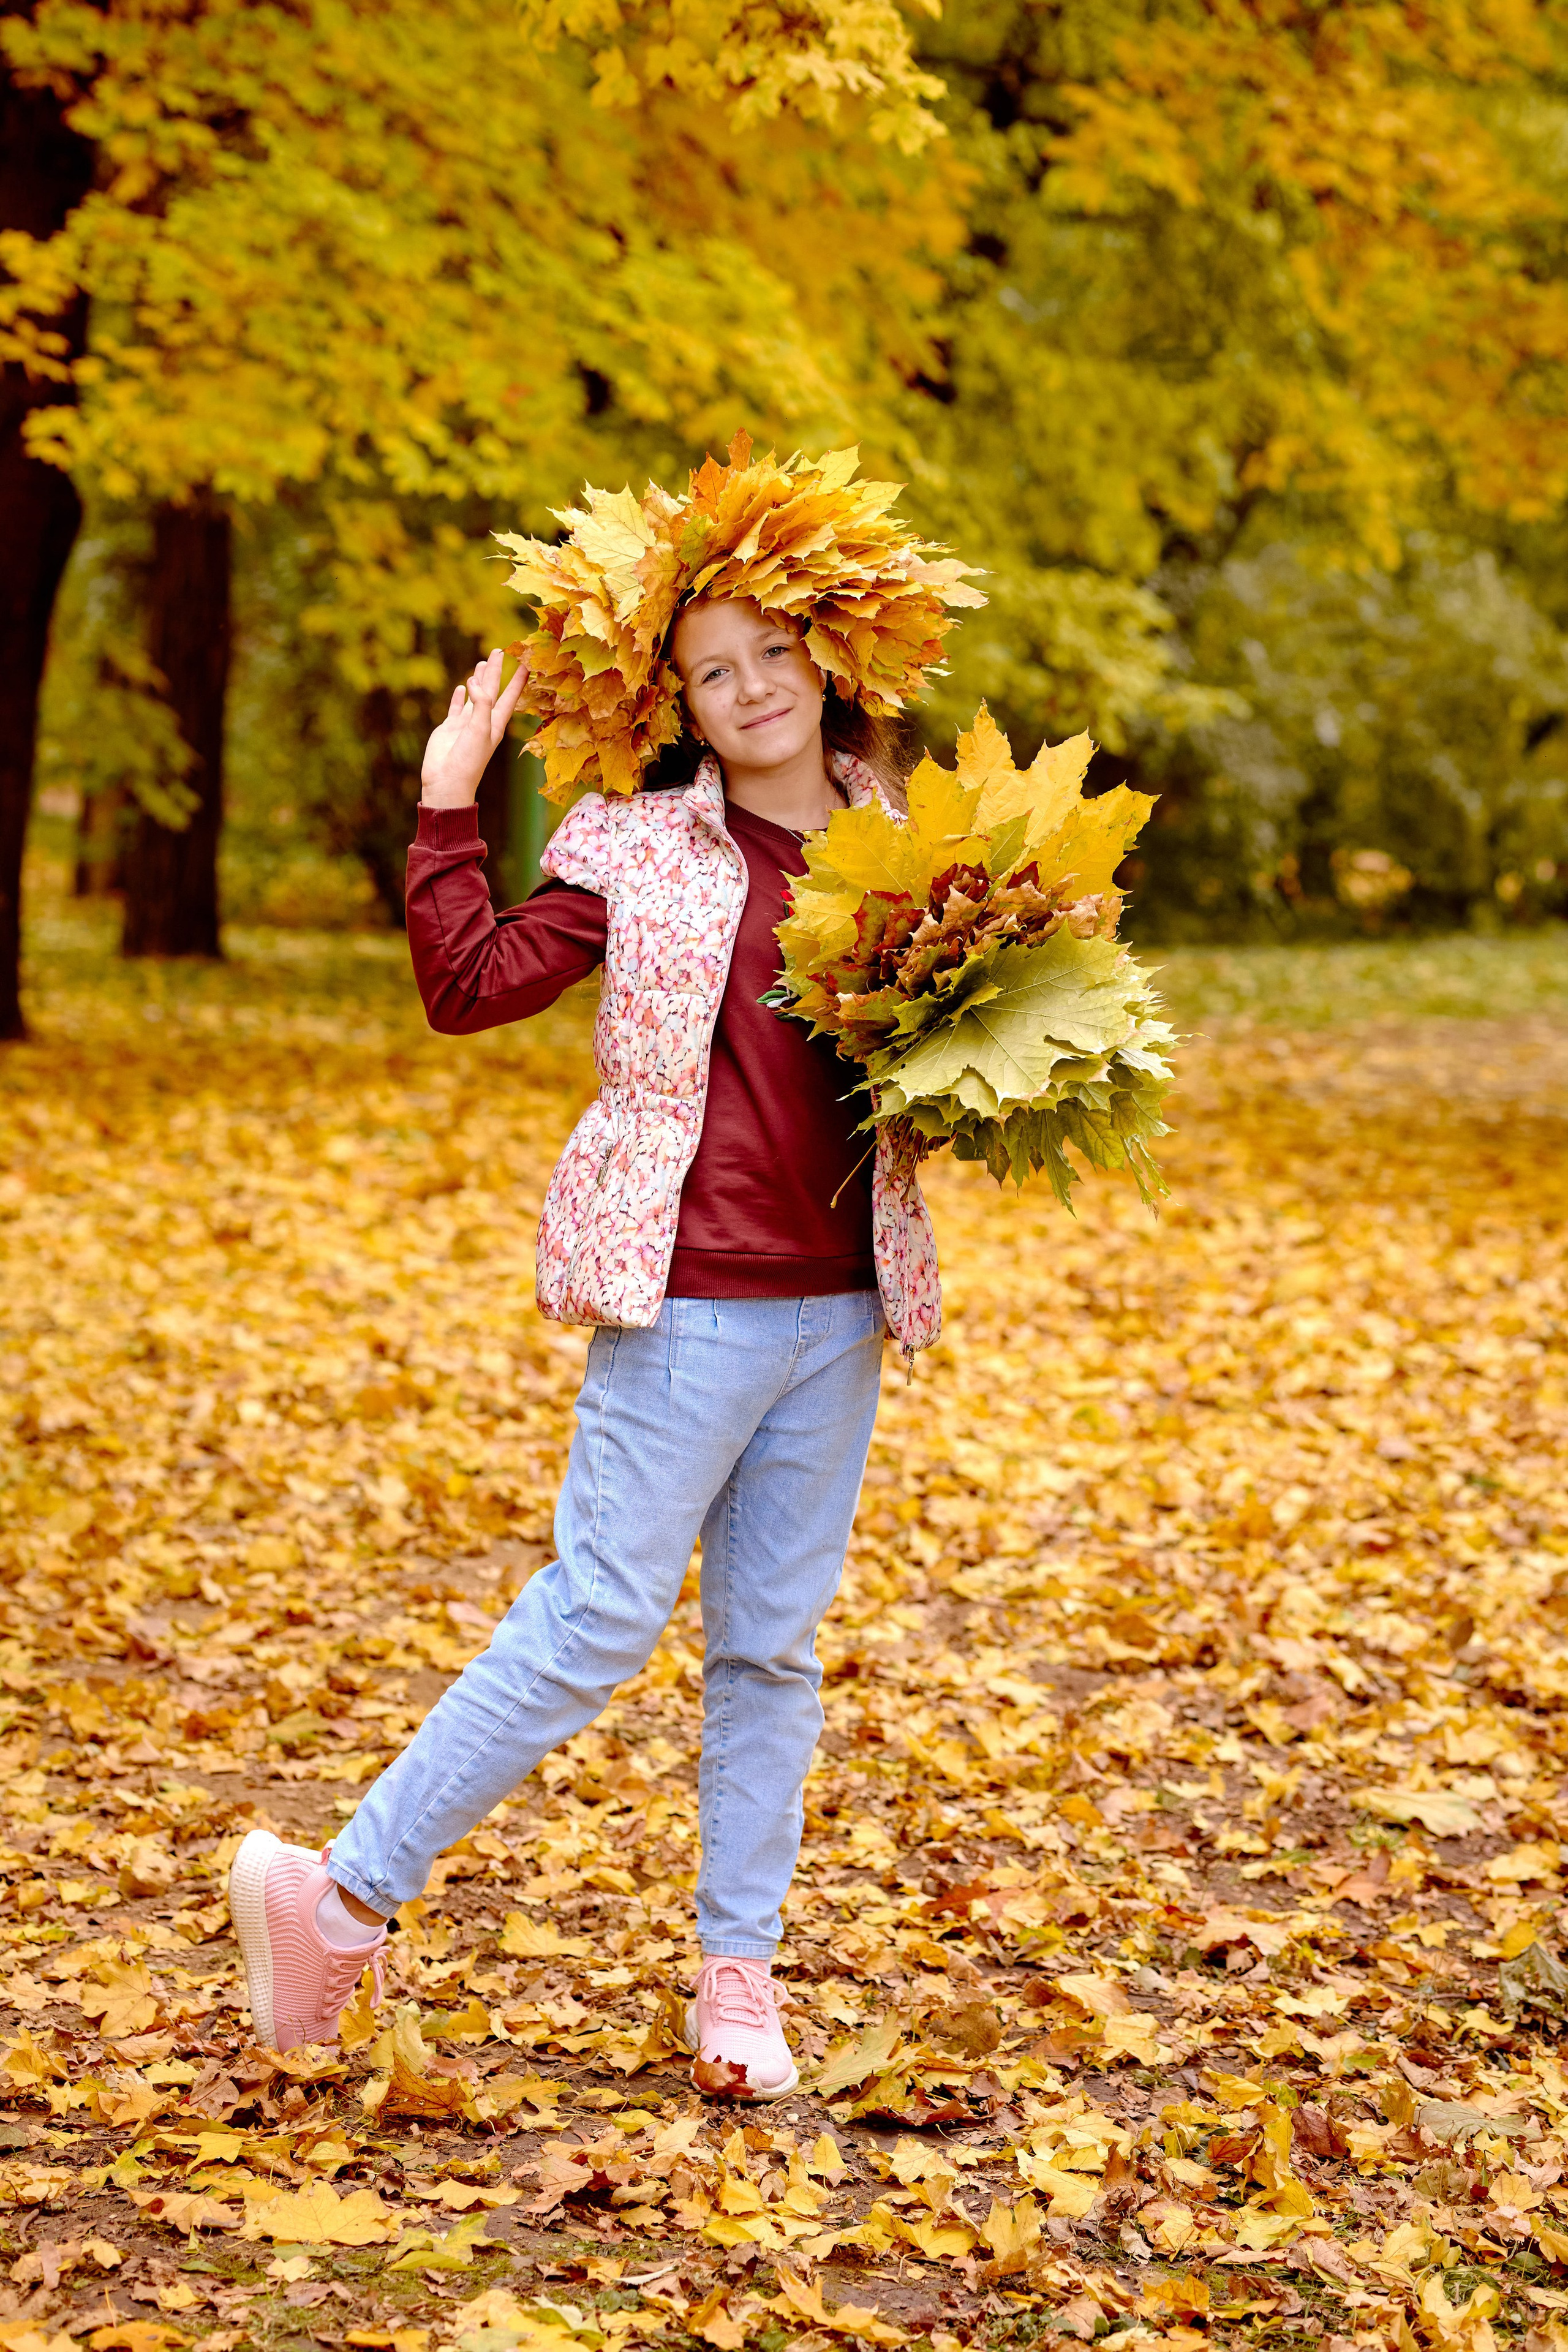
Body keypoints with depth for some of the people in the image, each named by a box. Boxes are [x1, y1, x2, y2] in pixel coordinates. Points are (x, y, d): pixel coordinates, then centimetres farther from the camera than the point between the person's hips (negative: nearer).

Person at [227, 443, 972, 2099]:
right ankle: (347, 1893, 7)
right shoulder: (633, 848, -2)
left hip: (841, 1307, 4)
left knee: (774, 1641, 10)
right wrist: (448, 805, -8)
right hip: (688, 1296, -4)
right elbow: (473, 985, -5)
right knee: (599, 1618, -6)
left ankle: (737, 1972, 20)